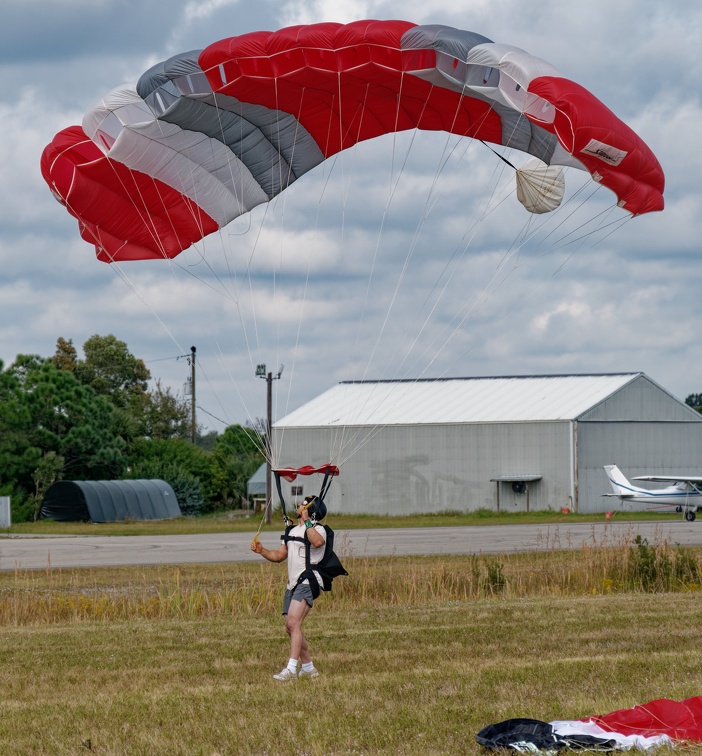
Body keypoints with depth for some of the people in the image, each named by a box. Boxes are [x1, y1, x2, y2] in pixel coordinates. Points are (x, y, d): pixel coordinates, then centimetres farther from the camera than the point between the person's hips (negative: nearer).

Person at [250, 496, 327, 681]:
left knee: (293, 622, -22)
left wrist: (306, 521, -25)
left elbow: (317, 542, -32)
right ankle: (308, 667, 23)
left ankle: (291, 669, -27)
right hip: (293, 584, 9)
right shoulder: (291, 531, 19)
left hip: (307, 583, -9)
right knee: (291, 628, 11)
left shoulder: (318, 530, -7)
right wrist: (261, 551, 8)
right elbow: (279, 555, 25)